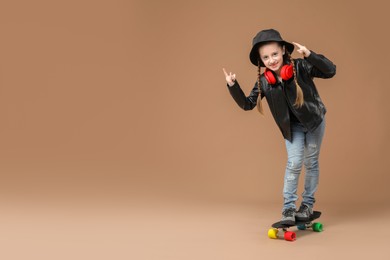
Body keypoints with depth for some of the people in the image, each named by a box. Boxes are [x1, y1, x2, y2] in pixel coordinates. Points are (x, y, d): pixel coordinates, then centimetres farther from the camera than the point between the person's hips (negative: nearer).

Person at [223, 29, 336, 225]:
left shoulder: (300, 67, -22)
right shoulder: (263, 82, -13)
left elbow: (330, 71, -27)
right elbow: (247, 104, -6)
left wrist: (309, 55, -38)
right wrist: (233, 86, -19)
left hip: (314, 121, -1)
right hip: (292, 127, 1)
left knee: (311, 163, 9)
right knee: (294, 163, -12)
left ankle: (308, 204, 24)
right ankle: (288, 208, -3)